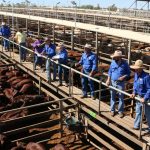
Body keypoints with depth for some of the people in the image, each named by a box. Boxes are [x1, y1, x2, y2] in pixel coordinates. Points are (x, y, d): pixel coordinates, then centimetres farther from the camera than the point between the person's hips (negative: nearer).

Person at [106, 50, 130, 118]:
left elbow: (128, 73, -2)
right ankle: (112, 110, 27)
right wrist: (108, 79, -2)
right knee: (112, 97, 12)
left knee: (121, 98, 6)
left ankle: (120, 111, 19)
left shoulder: (124, 64, -10)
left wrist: (123, 77, -20)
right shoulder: (113, 63, -1)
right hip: (113, 82, 3)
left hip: (120, 83, -3)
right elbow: (110, 72, 9)